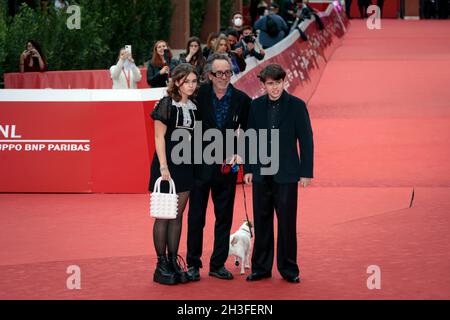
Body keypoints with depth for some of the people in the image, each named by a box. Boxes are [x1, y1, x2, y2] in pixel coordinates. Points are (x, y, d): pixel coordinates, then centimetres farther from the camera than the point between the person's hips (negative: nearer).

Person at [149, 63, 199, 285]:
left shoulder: (193, 107, 10)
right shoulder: (166, 105, -8)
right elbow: (159, 136, -11)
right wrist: (163, 166, -17)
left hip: (186, 165, 6)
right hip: (167, 165, -6)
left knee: (177, 215, 9)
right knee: (163, 215, -2)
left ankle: (173, 262, 15)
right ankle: (161, 265, 3)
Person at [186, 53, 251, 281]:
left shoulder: (242, 100, -3)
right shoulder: (200, 94, -7)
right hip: (200, 165, -2)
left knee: (224, 217, 9)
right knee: (196, 217, 5)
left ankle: (218, 264, 19)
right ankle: (193, 264, 14)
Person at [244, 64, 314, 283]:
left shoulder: (296, 106, -4)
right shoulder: (256, 106, 5)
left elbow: (306, 140, -3)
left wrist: (306, 172, -6)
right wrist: (248, 169, 5)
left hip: (286, 174, -3)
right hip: (261, 173, 3)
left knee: (287, 223, 1)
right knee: (261, 221, 7)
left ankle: (288, 269, 12)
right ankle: (261, 267, 17)